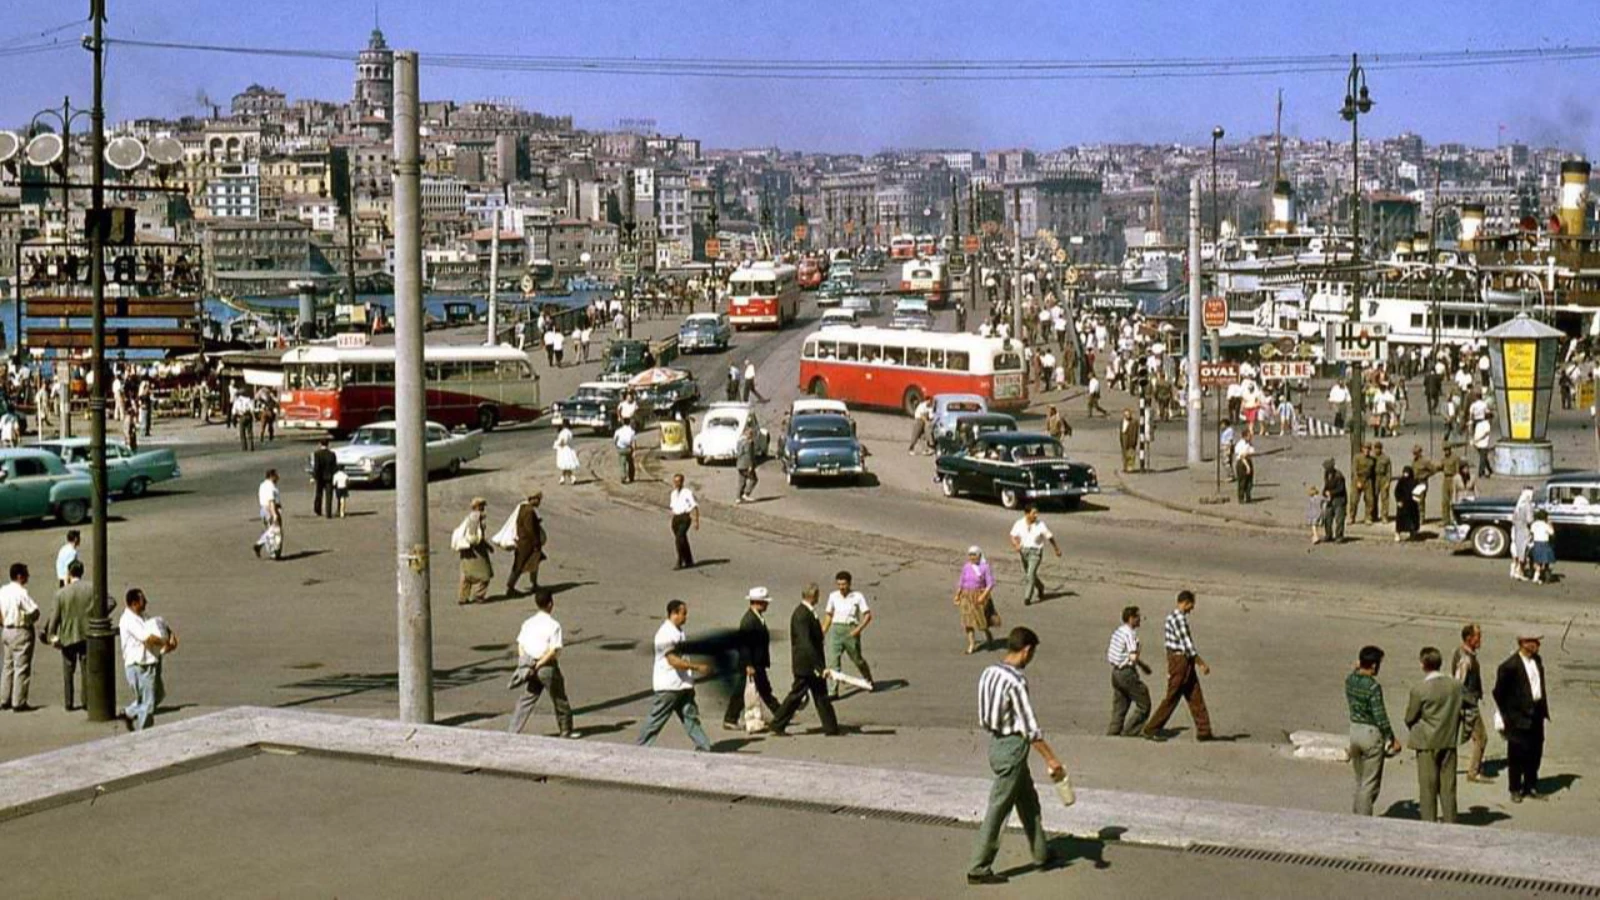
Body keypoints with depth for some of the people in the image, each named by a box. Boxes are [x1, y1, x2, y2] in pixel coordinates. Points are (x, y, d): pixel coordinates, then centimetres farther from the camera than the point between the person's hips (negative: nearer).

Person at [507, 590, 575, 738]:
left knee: (526, 701, 8)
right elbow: (553, 651, -20)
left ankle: (512, 732, 1)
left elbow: (520, 645, 5)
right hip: (548, 667, -5)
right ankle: (566, 731, 25)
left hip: (529, 666, 5)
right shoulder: (553, 625, -14)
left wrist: (525, 665, 4)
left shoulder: (528, 623, 4)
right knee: (559, 700, 13)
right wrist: (538, 665, -15)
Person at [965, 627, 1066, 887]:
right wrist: (1051, 759, -19)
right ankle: (978, 869, 5)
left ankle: (1041, 853, 34)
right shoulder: (1016, 682, -23)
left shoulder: (989, 673, 4)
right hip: (1012, 748, -9)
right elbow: (1030, 727, -23)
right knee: (998, 809, 0)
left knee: (1028, 800, 22)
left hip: (995, 741, 9)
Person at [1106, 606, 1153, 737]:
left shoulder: (1118, 631, 12)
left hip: (1116, 672, 9)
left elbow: (1108, 652, 19)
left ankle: (1112, 734, 11)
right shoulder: (1130, 633, -15)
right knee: (1144, 704, 0)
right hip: (1127, 673, -9)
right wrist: (1144, 667, -4)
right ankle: (1129, 732, -1)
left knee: (1119, 709, 13)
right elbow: (1133, 657, -22)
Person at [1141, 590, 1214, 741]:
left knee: (1196, 697, 10)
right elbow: (1187, 644, -21)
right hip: (1180, 660, -10)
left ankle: (1204, 731, 11)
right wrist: (1201, 663, -17)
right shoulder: (1180, 618, -18)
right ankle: (1150, 730, 2)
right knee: (1172, 698, -4)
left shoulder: (1172, 616, 14)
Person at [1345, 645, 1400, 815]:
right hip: (1371, 733, -7)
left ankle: (1355, 815, 24)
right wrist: (1392, 739, -8)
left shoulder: (1349, 680, -1)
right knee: (1370, 784, 4)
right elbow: (1380, 717, -19)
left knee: (1360, 781, 20)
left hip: (1354, 730, 7)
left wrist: (1357, 669, 11)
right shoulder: (1373, 687, -21)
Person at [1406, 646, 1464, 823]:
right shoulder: (1455, 686, -3)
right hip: (1449, 741, 4)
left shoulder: (1419, 689, -18)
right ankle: (1449, 822, 16)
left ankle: (1429, 823, 9)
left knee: (1428, 787, 5)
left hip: (1427, 743, -4)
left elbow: (1410, 718, -9)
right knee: (1448, 786, 11)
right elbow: (1459, 713, 5)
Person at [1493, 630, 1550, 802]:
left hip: (1536, 713, 7)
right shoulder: (1510, 666, -16)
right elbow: (1499, 692, -9)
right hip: (1519, 716, -7)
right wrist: (1506, 714, -5)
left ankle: (1531, 787, 24)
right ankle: (1515, 790, 12)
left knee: (1535, 752, 12)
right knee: (1517, 754, 1)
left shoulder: (1537, 660, 6)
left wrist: (1544, 708, 12)